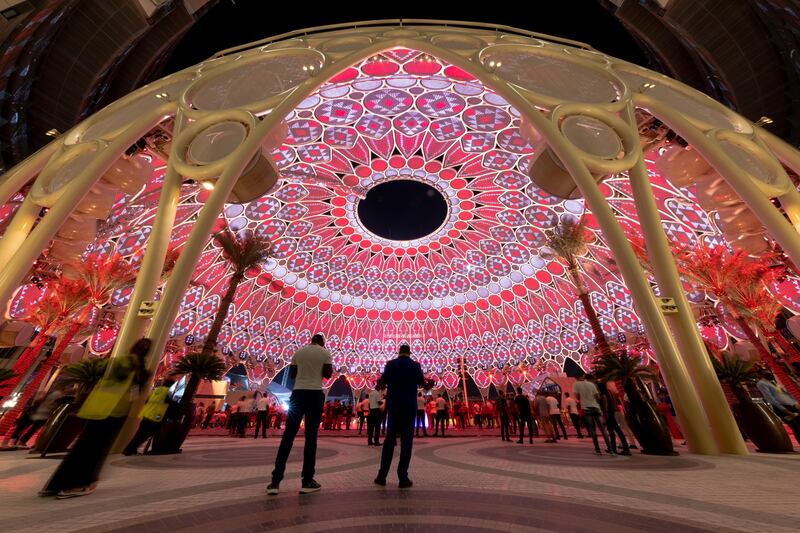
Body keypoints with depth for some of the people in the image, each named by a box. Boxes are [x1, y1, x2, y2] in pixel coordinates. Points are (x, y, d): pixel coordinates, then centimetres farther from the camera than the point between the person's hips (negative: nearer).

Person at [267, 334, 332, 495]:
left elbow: (291, 375, 15)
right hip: (315, 393, -3)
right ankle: (307, 482, 8)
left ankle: (275, 481, 6)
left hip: (298, 393, 3)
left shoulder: (298, 352, 10)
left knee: (288, 435, 7)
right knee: (311, 437, 4)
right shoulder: (325, 353, 0)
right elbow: (327, 374, -2)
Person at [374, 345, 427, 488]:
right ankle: (403, 478, 6)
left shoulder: (390, 364, -4)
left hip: (394, 406, 1)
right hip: (409, 407, -1)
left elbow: (382, 381, 3)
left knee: (389, 440, 11)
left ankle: (382, 476, 16)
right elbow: (422, 383, 8)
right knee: (406, 441, 5)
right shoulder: (415, 365, -4)